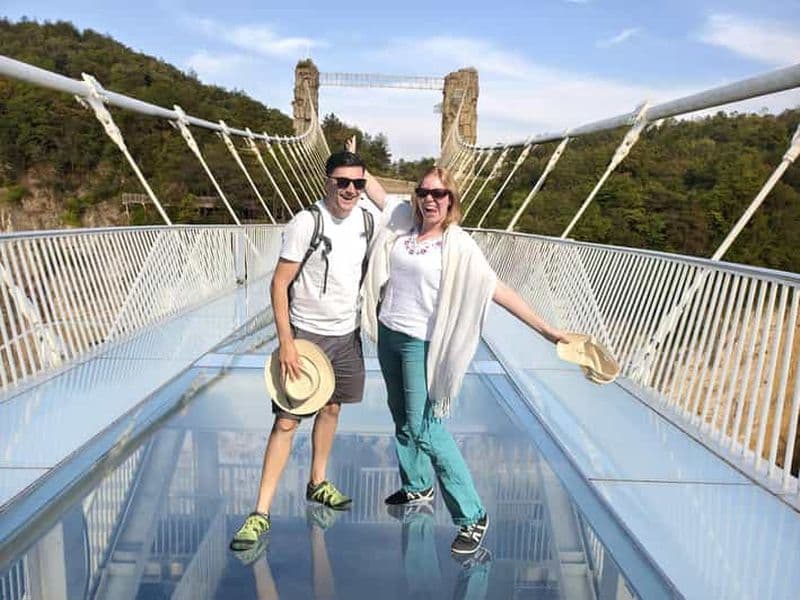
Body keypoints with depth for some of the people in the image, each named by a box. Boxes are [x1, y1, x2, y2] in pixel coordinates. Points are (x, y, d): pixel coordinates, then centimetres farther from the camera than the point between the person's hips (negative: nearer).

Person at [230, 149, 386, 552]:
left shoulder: (365, 217, -1)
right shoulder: (306, 223, -17)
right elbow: (279, 284, -15)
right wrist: (286, 343, -19)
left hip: (347, 334, 6)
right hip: (306, 334, -6)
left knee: (331, 408, 18)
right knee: (287, 421, -6)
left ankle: (318, 483, 38)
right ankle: (261, 512, 4)